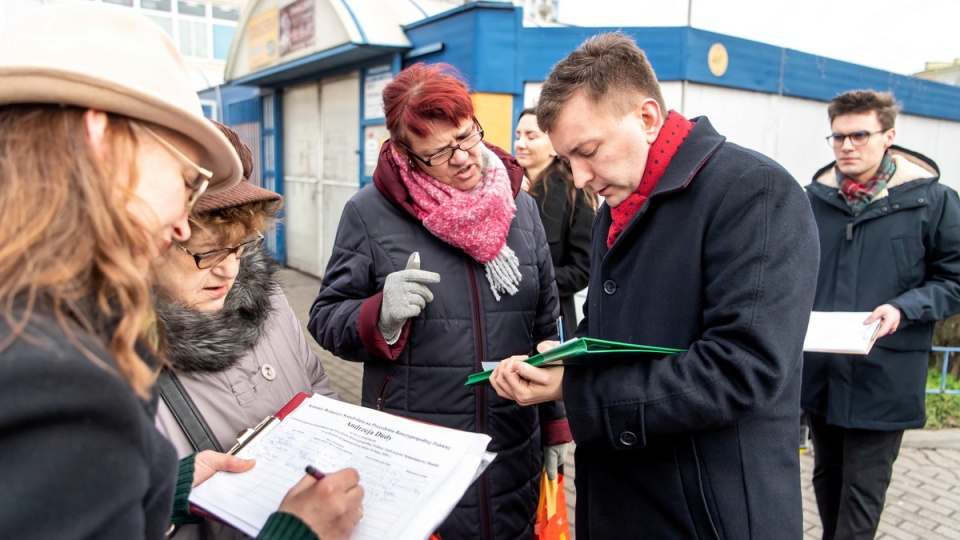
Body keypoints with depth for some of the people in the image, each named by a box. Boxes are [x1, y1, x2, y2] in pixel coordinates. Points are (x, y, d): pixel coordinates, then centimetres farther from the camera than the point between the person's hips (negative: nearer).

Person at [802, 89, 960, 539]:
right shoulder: (815, 198, 3)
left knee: (863, 488, 6)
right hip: (819, 369, 4)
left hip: (883, 376, -3)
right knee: (827, 475, 19)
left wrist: (902, 309, -19)